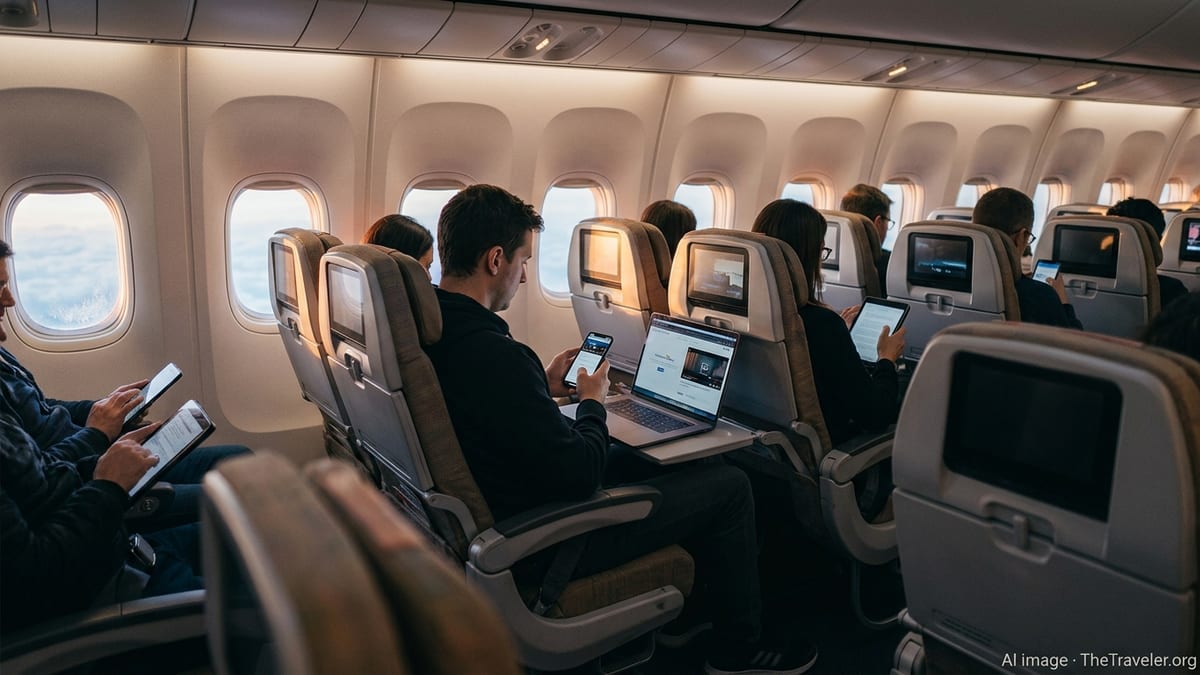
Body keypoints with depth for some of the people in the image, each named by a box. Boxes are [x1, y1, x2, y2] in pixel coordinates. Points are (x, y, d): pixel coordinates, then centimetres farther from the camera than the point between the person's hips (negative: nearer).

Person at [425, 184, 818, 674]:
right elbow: (578, 476, -27)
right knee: (729, 485, 1)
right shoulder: (494, 354, -33)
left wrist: (544, 389, 7)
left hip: (489, 518, 10)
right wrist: (592, 403, -9)